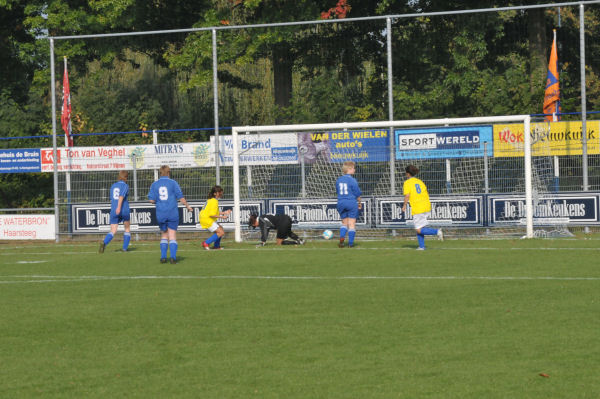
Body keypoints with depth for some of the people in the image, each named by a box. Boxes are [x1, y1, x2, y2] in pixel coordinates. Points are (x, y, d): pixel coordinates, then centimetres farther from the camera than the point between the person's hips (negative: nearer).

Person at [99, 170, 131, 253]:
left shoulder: (113, 186, 15)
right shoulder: (125, 186, -3)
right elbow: (121, 196, -20)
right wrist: (119, 207, -31)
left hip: (113, 211, 4)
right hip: (124, 210, -4)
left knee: (113, 231, -3)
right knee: (127, 229, 19)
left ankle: (104, 243, -32)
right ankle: (125, 248, 13)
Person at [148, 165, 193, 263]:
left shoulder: (154, 184, 4)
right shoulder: (173, 183, -3)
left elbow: (151, 200, 0)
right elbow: (180, 197, -4)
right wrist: (187, 206, 11)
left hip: (160, 214, 2)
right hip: (172, 213, -2)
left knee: (164, 236, 15)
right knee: (172, 236, 1)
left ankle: (163, 257, 7)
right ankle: (173, 256, -11)